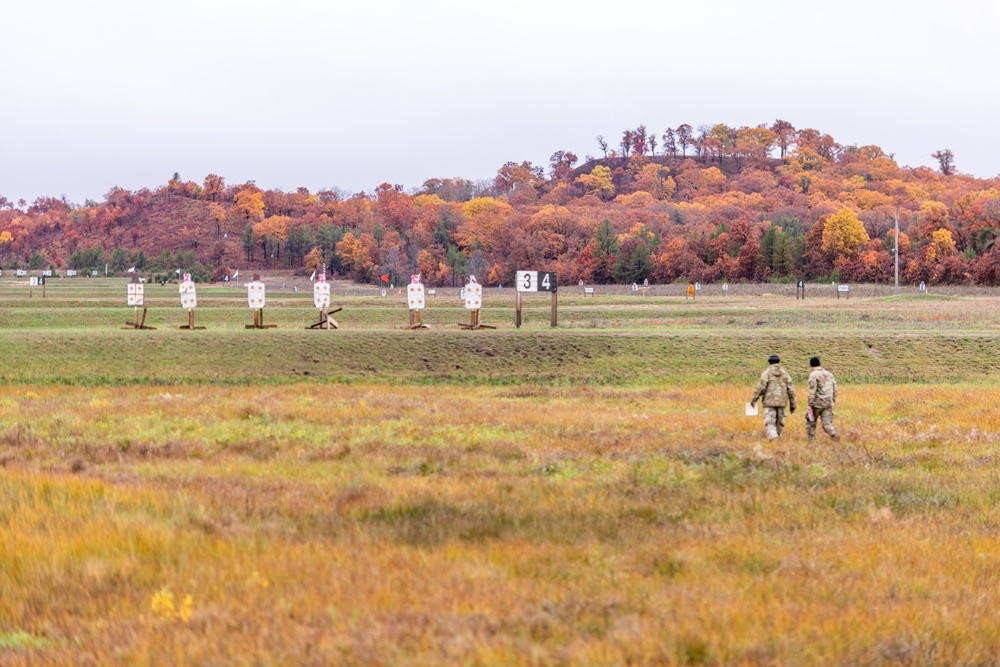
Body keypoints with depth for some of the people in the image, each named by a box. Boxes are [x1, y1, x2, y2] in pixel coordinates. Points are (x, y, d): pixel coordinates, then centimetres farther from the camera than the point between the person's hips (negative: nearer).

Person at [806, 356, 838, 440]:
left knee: (811, 421, 14)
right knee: (826, 423, 2)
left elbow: (812, 390, -14)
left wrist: (810, 404, -13)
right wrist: (833, 400, 21)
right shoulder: (829, 374, 12)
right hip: (828, 403, 5)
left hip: (817, 403, -5)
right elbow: (834, 388, 14)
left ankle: (811, 439, 17)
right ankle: (834, 436, -22)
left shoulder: (813, 375, -8)